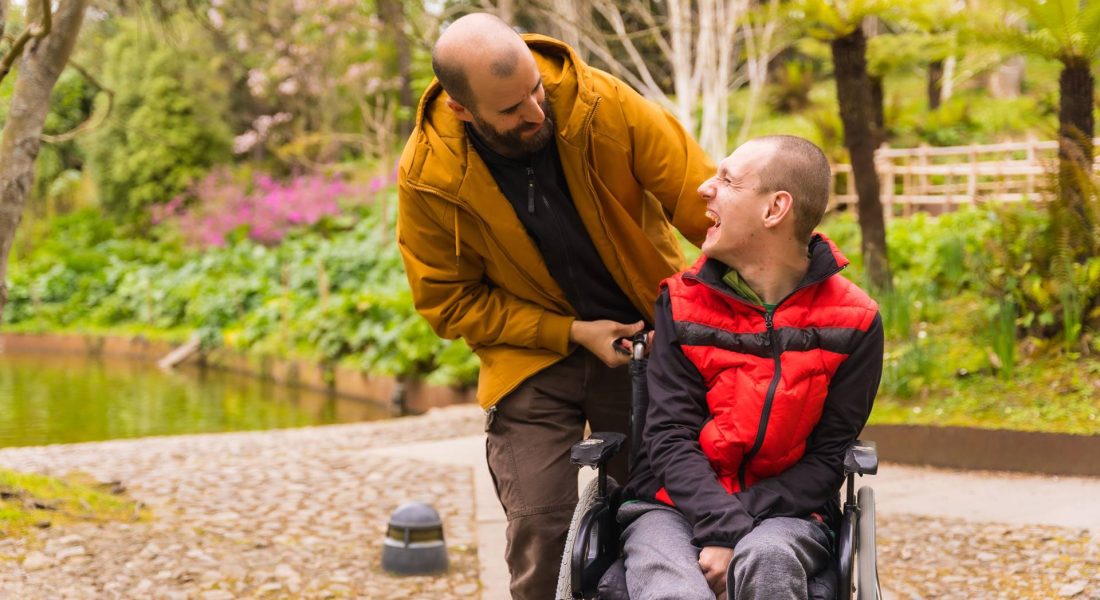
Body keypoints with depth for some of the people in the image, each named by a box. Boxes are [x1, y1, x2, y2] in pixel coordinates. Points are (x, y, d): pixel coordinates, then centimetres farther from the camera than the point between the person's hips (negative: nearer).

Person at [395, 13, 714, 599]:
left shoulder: (603, 105, -22)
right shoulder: (428, 177, -20)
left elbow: (705, 204, -18)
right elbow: (451, 303, -9)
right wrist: (571, 333, -16)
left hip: (644, 337, 1)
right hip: (531, 358, -1)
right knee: (540, 530, -10)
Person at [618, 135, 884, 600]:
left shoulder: (853, 322, -1)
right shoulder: (683, 303, 2)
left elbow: (827, 458, -2)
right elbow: (670, 437, -4)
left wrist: (739, 526, -16)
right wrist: (720, 527, -22)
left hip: (781, 512, 0)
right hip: (676, 505, 0)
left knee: (767, 561, -36)